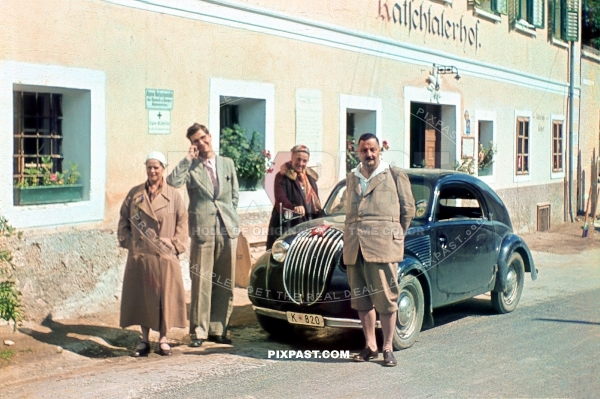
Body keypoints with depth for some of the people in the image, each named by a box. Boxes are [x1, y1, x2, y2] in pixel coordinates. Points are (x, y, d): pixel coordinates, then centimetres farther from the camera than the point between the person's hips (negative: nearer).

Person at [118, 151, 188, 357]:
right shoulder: (135, 194, 6)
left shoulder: (174, 196, 2)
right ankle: (144, 340, 17)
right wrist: (128, 241, -1)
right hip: (139, 255, 2)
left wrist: (175, 245, -7)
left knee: (165, 296, 2)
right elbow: (123, 220, 10)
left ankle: (163, 340, 15)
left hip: (165, 257, -1)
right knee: (141, 296, 5)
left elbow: (182, 223, 2)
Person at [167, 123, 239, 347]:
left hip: (228, 229, 4)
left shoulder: (227, 164, 14)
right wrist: (189, 158, -12)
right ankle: (198, 331, 6)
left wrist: (233, 221, 10)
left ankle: (218, 328, 18)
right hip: (203, 230, -3)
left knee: (225, 283, 7)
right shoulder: (191, 167, 3)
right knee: (201, 282, -3)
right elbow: (173, 181, -18)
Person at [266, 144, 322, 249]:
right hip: (286, 225, -6)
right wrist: (294, 207, -36)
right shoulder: (282, 177, -3)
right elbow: (280, 198, -18)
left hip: (307, 224, 6)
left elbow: (316, 201, 27)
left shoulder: (311, 177, 20)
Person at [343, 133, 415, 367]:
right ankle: (370, 346, 17)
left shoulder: (395, 176, 6)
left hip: (382, 247, -4)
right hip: (354, 248, 5)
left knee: (385, 299, -2)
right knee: (361, 299, 7)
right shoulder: (351, 179, 19)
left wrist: (395, 235, 10)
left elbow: (408, 209, 8)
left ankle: (388, 348, 6)